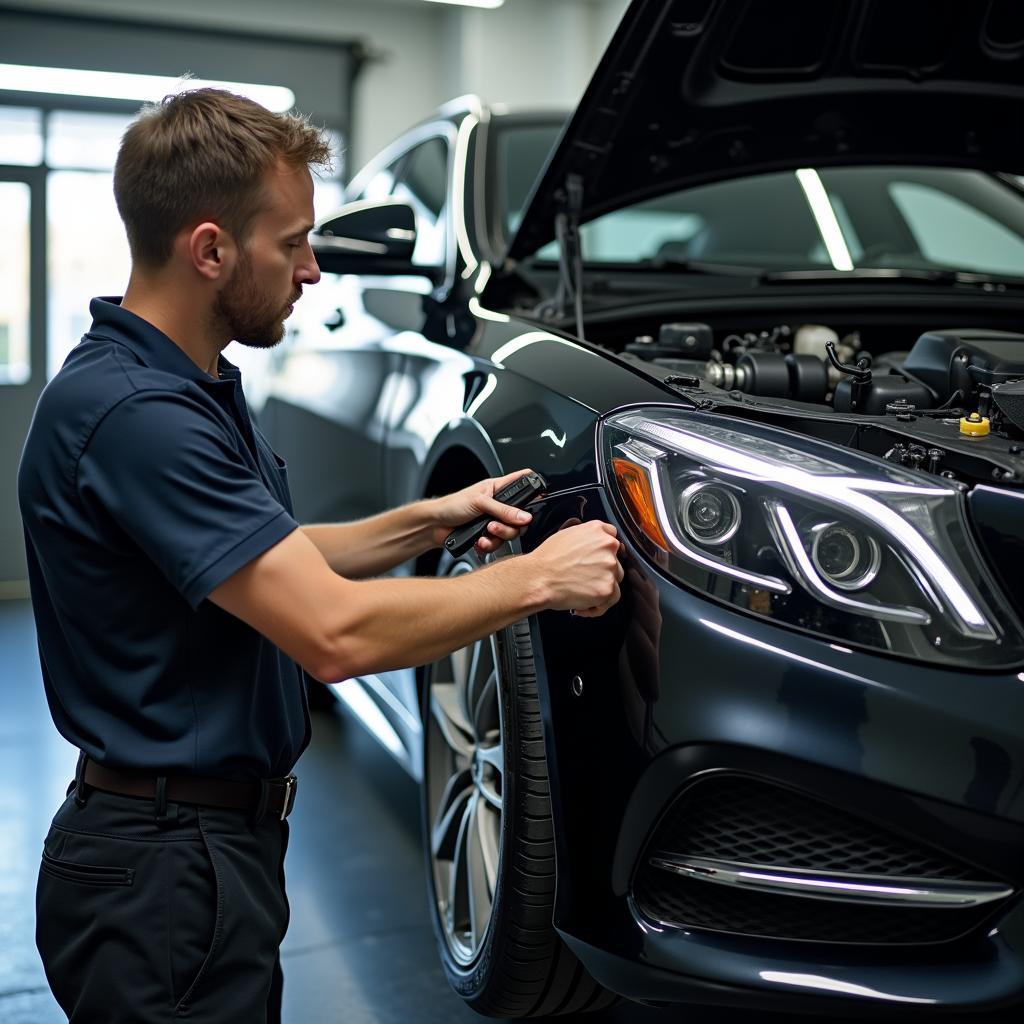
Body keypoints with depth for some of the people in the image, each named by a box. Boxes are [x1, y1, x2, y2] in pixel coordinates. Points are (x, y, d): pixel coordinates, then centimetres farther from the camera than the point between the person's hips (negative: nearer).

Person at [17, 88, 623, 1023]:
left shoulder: (195, 389, 7)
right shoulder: (135, 412, -26)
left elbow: (276, 563, 18)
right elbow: (335, 634, -31)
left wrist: (428, 523, 5)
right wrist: (538, 577, -20)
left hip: (219, 841, 10)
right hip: (165, 873, -10)